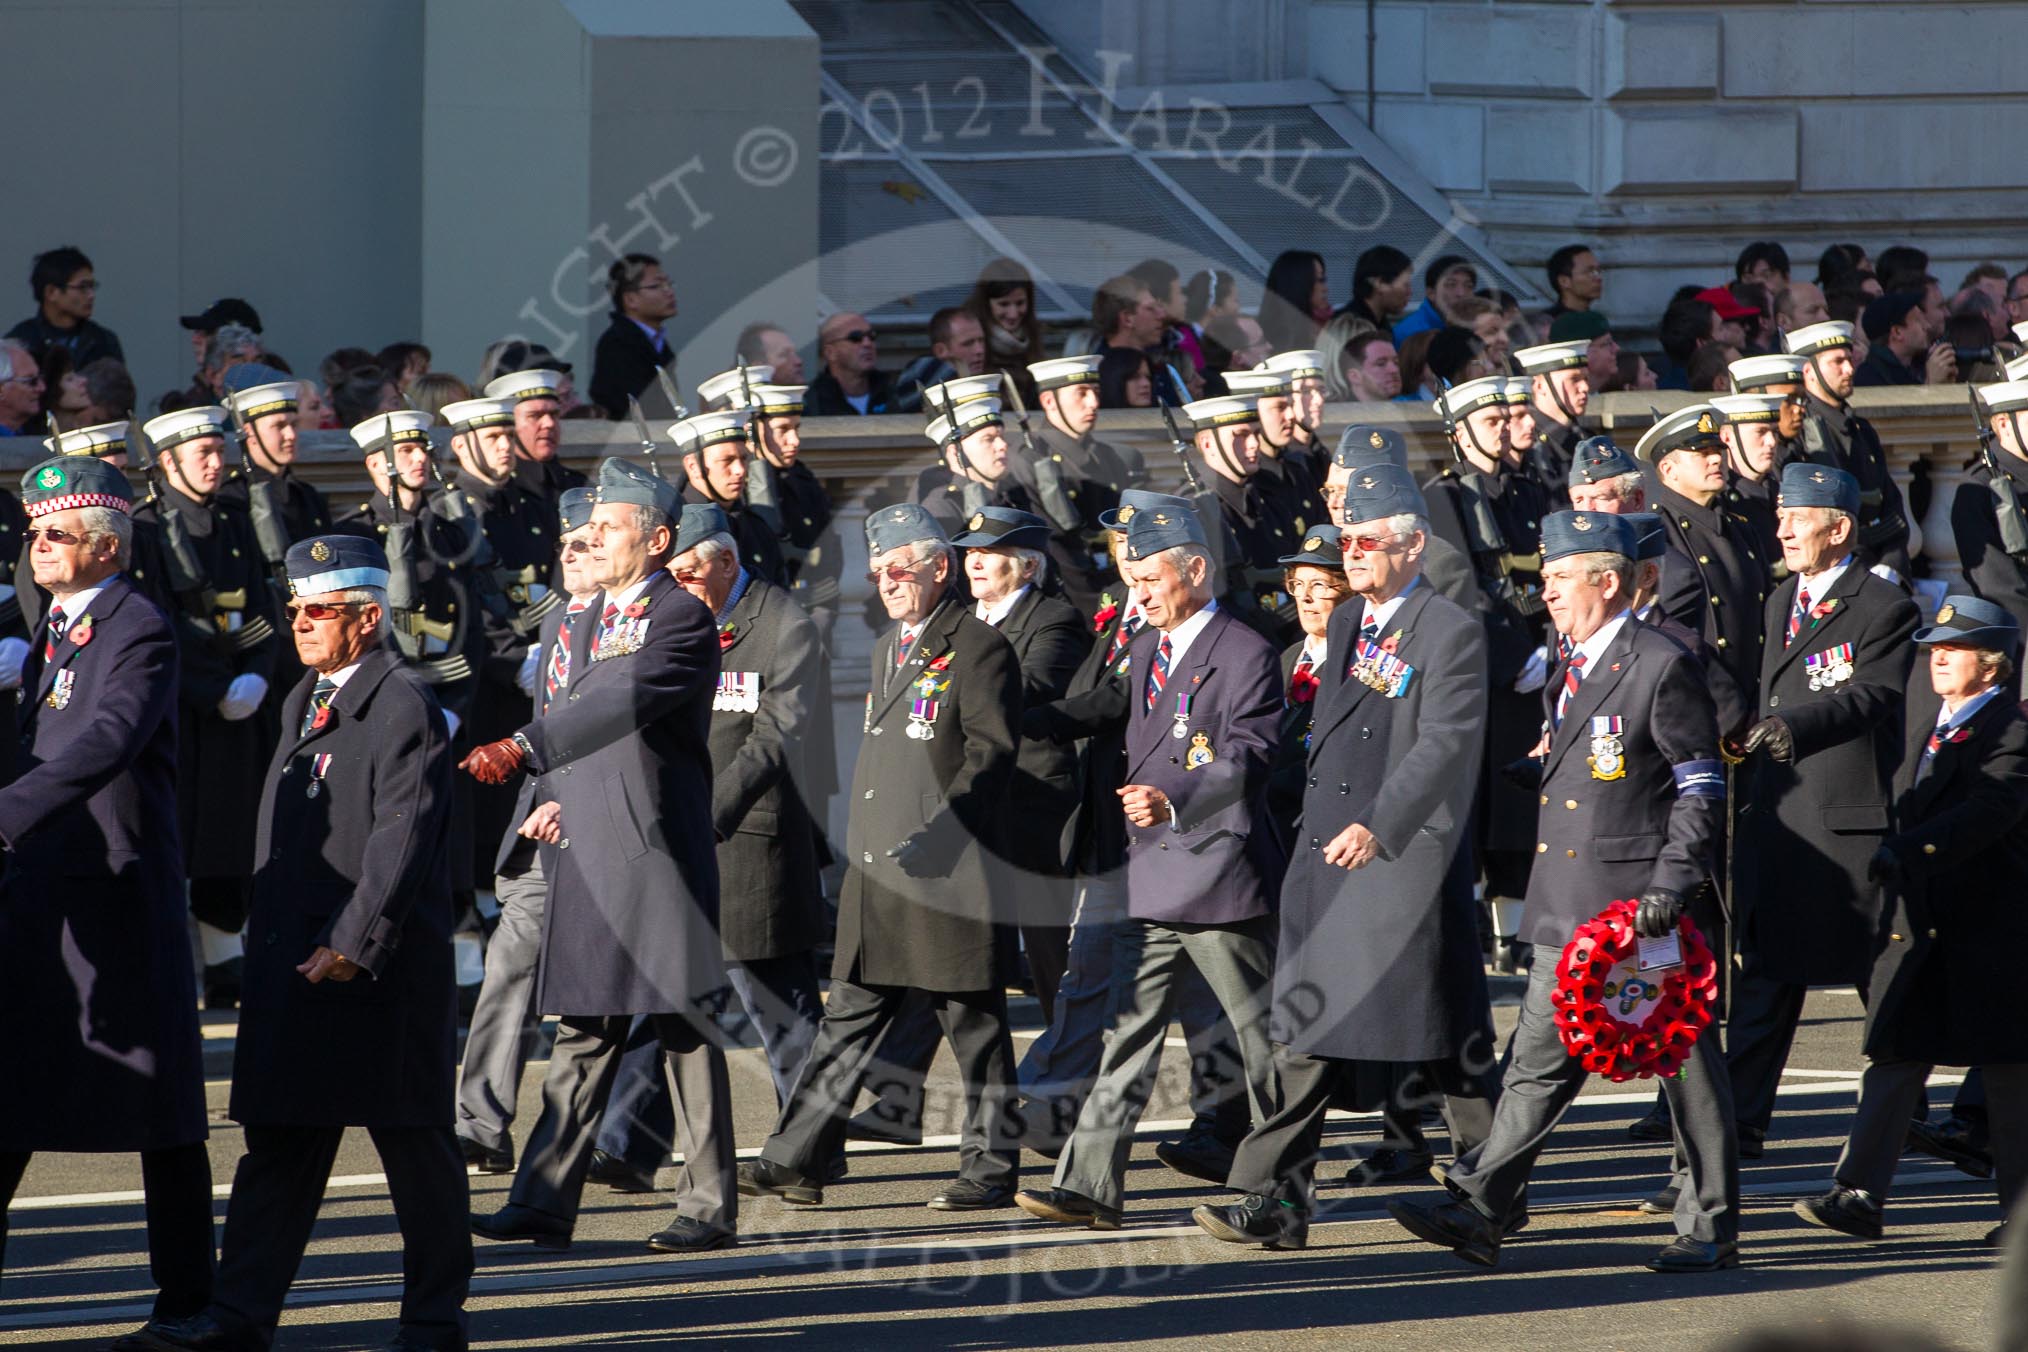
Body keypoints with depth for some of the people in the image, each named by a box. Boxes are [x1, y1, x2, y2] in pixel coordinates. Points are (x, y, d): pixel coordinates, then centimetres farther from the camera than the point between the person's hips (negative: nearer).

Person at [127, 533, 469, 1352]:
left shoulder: (405, 707, -10)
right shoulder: (303, 703, 16)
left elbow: (402, 838, -17)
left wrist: (354, 942, -22)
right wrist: (271, 944, 16)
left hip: (384, 968, -8)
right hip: (296, 961, 8)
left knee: (414, 1145, 2)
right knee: (279, 1139, 5)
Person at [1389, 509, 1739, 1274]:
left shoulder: (1662, 668, -10)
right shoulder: (1570, 675, 16)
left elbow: (1702, 790, -12)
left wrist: (1670, 889, -18)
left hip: (1640, 904, -8)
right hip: (1570, 911, 8)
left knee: (1683, 1061, 0)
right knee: (1538, 1060, 5)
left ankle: (1711, 1227, 7)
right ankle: (1481, 1212, 3)